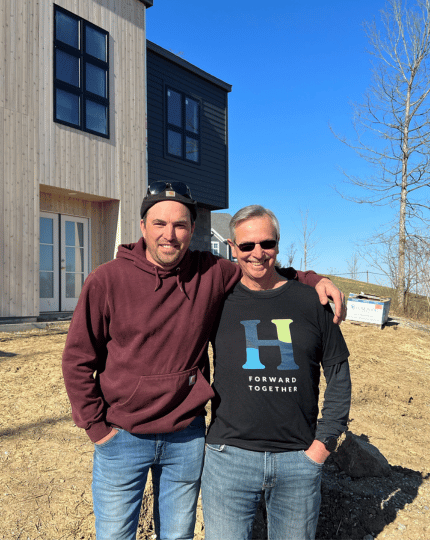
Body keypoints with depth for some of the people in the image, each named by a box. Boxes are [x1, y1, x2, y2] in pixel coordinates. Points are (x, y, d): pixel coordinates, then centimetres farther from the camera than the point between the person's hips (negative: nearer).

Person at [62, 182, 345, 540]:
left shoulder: (212, 274, -8)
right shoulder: (107, 281, -13)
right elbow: (77, 359, -5)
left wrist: (315, 279, -6)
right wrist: (96, 426, -6)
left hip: (187, 437, 2)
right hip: (122, 437, -1)